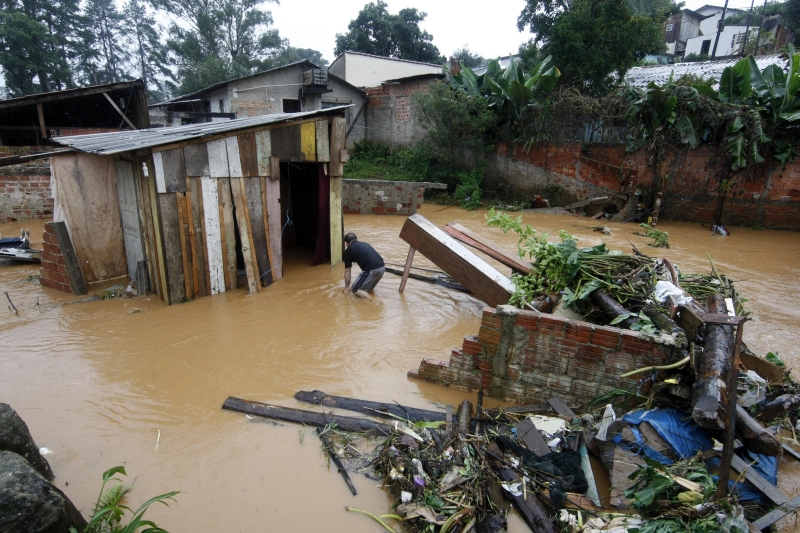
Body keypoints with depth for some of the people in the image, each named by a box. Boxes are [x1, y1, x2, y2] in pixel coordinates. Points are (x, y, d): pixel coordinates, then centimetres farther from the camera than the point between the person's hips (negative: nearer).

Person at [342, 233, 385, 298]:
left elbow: (347, 271, 16)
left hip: (371, 270, -7)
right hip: (382, 267, 7)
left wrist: (347, 287, 28)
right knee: (368, 287, 28)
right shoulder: (365, 244, 30)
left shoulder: (349, 250, 11)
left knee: (355, 289, 6)